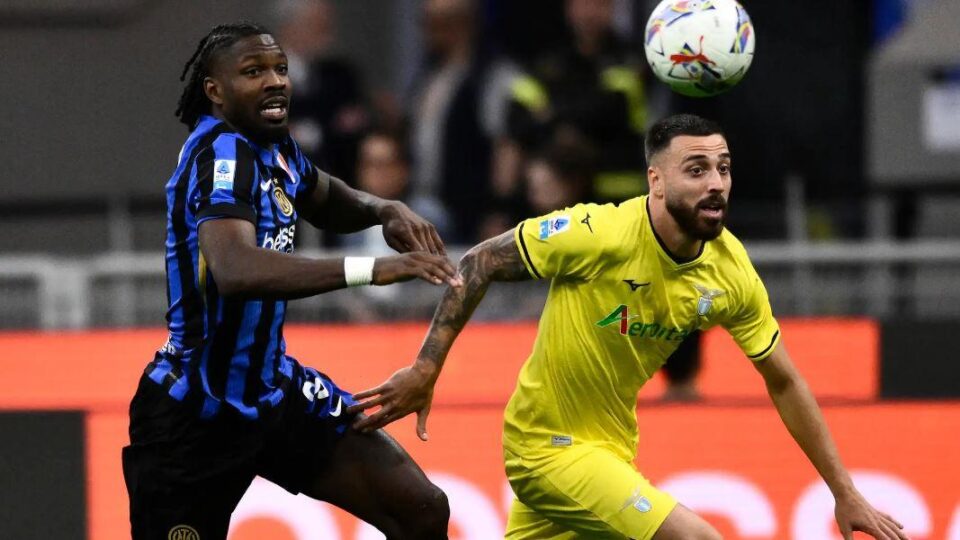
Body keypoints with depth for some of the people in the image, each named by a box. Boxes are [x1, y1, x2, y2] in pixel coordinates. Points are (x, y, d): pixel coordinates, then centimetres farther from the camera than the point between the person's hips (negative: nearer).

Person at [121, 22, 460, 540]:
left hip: (273, 388, 8)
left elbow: (326, 200, 27)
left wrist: (385, 210, 4)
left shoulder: (273, 147, 2)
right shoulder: (222, 153, -22)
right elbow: (234, 270, -43)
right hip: (194, 417, -8)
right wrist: (370, 270, -48)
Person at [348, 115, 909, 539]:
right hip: (549, 446, -7)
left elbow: (784, 382, 3)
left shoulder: (731, 270, -8)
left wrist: (846, 495, 3)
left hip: (612, 445, 7)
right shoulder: (600, 234, -25)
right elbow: (480, 264, -15)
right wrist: (426, 370, -18)